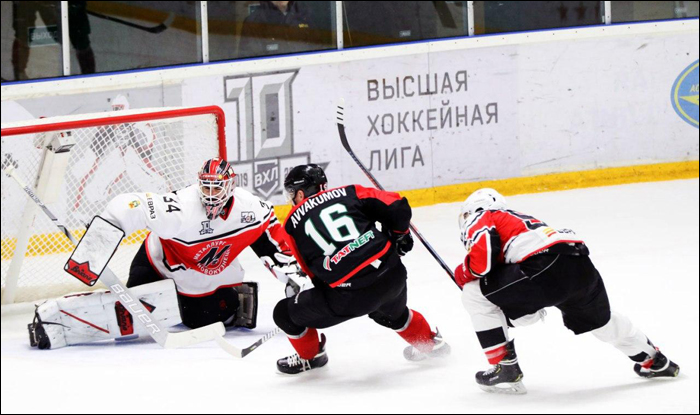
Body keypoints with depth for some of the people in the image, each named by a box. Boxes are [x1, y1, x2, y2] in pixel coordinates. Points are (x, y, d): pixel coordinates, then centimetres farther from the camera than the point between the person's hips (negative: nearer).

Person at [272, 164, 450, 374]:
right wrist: (399, 236, 24)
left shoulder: (293, 223, 11)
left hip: (348, 296, -4)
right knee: (392, 314, 40)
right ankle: (431, 344, 57)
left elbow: (311, 270, 17)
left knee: (285, 313, 17)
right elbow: (396, 207, 6)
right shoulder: (349, 194, 13)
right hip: (391, 276, 4)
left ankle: (310, 357, 38)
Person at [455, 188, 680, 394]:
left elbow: (484, 255, -6)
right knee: (600, 320, 35)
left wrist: (464, 272, 13)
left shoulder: (479, 219, 15)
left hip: (546, 268, -8)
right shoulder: (519, 219, 38)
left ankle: (506, 368, 4)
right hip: (582, 267, 8)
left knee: (475, 294, 4)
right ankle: (653, 361, 53)